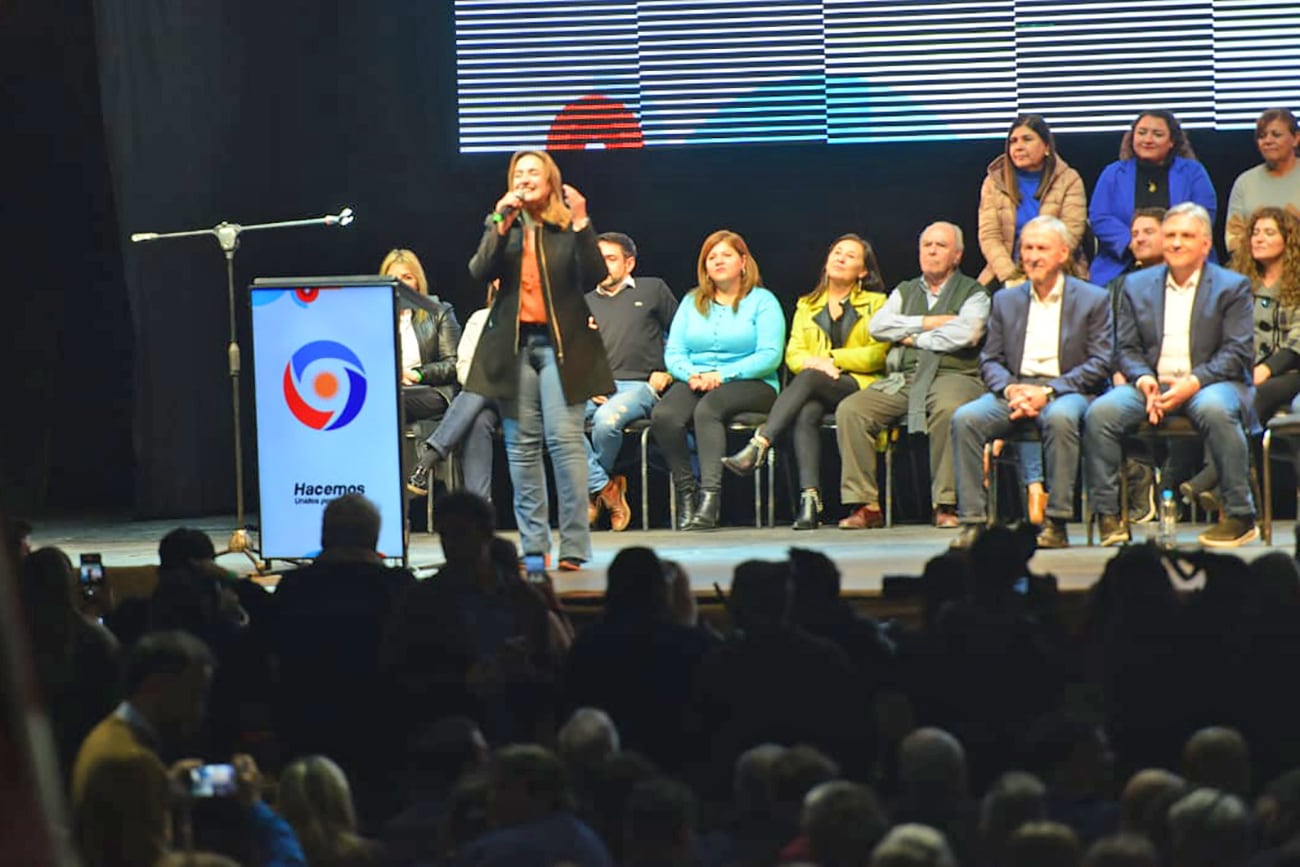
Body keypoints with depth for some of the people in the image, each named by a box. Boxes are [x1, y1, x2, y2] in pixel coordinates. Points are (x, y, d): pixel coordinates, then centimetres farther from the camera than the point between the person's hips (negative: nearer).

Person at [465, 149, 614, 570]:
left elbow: (595, 276, -9)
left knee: (564, 439, -10)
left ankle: (574, 546, -9)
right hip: (513, 343, 3)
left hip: (561, 344, -3)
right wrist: (500, 224, -12)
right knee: (522, 445, 3)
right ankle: (532, 546, 8)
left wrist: (581, 225, -18)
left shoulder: (569, 229, 3)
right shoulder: (503, 227, 12)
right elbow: (480, 272, -3)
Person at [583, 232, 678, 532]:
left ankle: (592, 488, -8)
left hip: (638, 386, -4)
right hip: (595, 389, 4)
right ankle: (606, 488, -20)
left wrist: (667, 371, 0)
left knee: (607, 420, -37)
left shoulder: (653, 290, 14)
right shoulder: (586, 303, 24)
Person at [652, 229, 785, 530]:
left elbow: (770, 356, -6)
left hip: (749, 384, -4)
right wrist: (691, 374, -12)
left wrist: (723, 375, -16)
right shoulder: (692, 302, 21)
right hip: (694, 383, 4)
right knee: (664, 415, -30)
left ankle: (710, 495, -44)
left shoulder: (762, 301, 7)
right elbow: (673, 352, 12)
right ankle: (685, 492, -24)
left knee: (708, 409, -37)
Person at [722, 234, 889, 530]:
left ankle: (758, 447, -47)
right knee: (806, 413, -35)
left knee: (809, 380, -35)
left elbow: (879, 354, 1)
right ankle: (810, 497, -46)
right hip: (817, 390, 3)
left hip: (858, 384, -2)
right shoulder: (807, 305, 25)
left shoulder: (876, 303, 15)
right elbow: (793, 354, 13)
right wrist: (813, 362, -11)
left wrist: (831, 359, -7)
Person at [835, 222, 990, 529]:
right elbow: (878, 326, 7)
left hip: (952, 375, -4)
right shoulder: (905, 292, 25)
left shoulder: (973, 293, 10)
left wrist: (915, 338, 0)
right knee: (849, 410, -20)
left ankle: (946, 505, -33)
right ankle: (865, 505, -21)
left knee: (948, 409, -40)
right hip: (903, 378, 4)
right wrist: (929, 323, -1)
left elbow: (965, 334, -10)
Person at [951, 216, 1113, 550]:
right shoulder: (1006, 300, 18)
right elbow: (990, 360, 13)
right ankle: (973, 521, -26)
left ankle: (1056, 524, -33)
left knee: (1059, 418, -39)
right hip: (1015, 390, 3)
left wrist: (1048, 392, -15)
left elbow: (1100, 363, -3)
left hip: (1066, 391, -3)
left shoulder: (1093, 299, 6)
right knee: (965, 419, -26)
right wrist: (1010, 389, -11)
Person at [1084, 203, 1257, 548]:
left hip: (1208, 384, -3)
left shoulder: (1232, 287, 6)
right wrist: (1142, 378, -12)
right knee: (1100, 413, -25)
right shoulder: (1137, 285, 16)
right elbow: (1127, 348, 11)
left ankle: (1240, 516, -27)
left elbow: (1237, 352, -4)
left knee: (1215, 410, -38)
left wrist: (1194, 382, -19)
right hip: (1153, 386, 3)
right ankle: (1108, 516, -19)